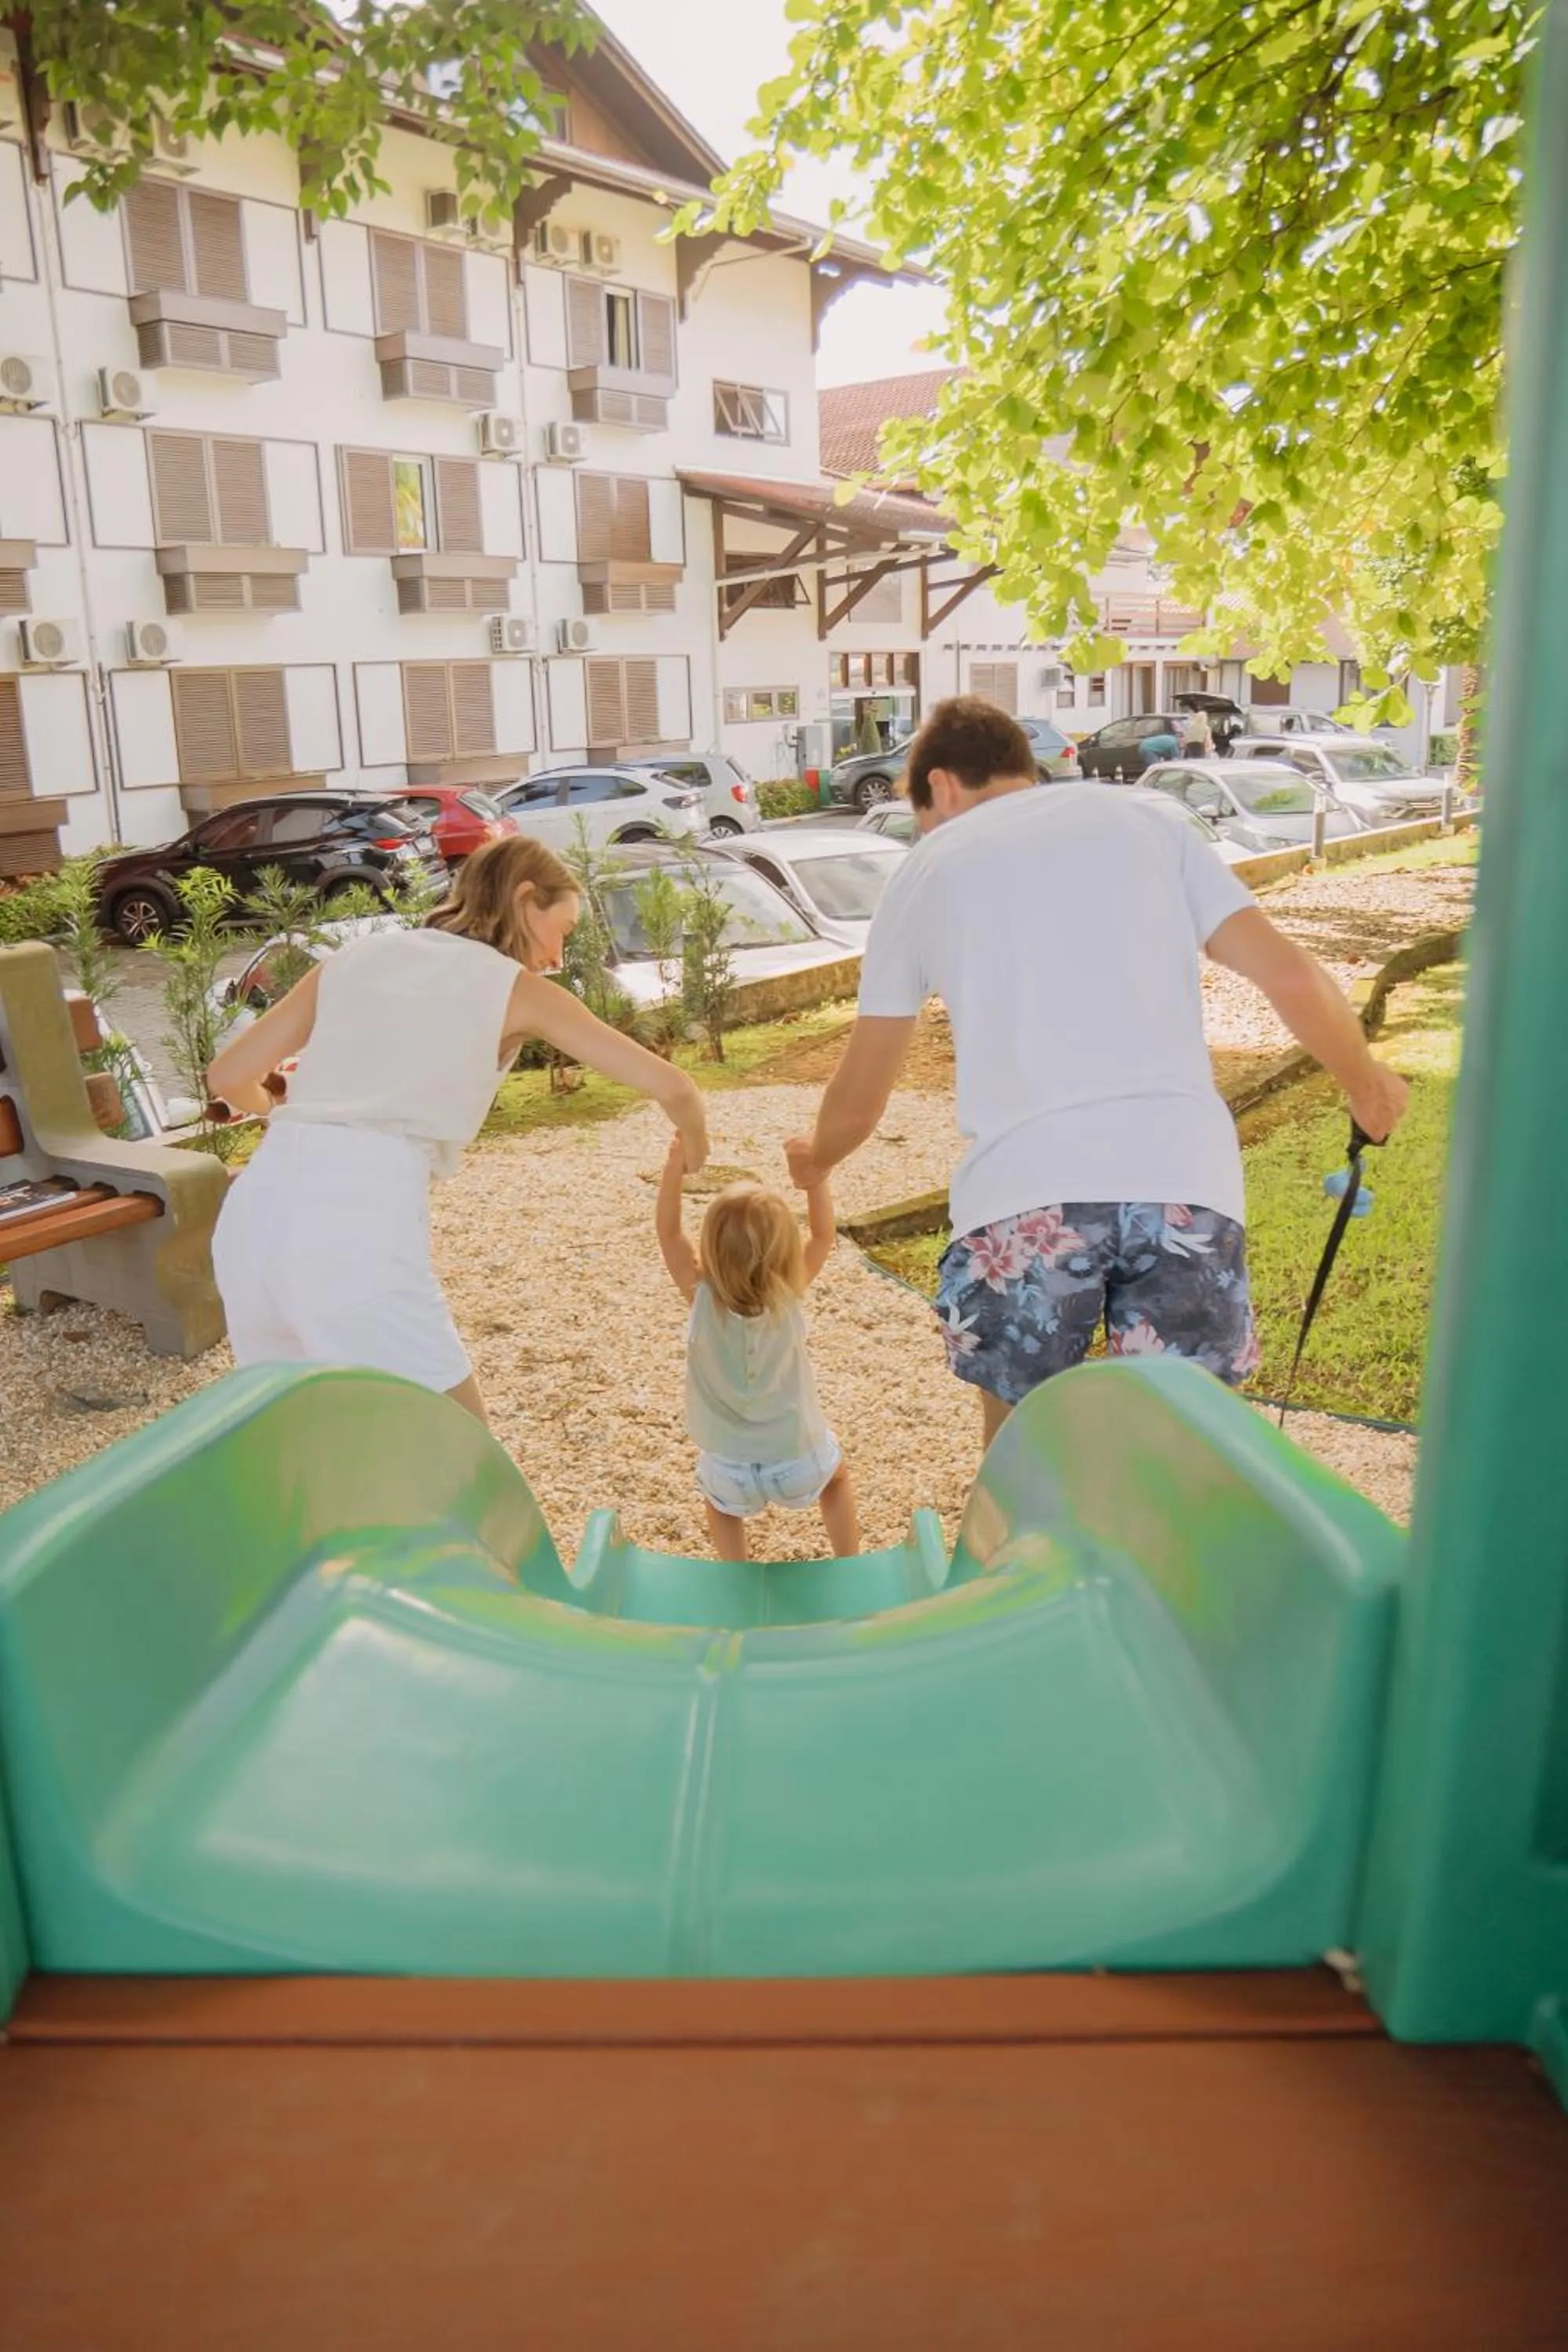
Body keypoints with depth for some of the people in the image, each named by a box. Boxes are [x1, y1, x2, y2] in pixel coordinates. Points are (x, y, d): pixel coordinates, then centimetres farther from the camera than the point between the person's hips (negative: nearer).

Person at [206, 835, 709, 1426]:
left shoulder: (358, 956, 20)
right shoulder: (514, 988, 10)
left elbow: (229, 1078, 19)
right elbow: (671, 1088, 8)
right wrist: (694, 1154, 29)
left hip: (255, 1211, 6)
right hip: (360, 1227, -6)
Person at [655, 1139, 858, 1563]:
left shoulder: (702, 1295, -20)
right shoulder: (788, 1293, -19)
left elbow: (668, 1231, -11)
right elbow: (823, 1236, -5)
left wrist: (676, 1163, -18)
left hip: (730, 1468, 0)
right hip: (798, 1459, 0)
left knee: (721, 1503, 34)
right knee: (836, 1473, 34)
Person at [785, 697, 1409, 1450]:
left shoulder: (928, 867, 17)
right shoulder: (1142, 819, 19)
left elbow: (858, 1100, 23)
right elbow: (1291, 975, 11)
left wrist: (814, 1158, 45)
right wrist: (1366, 1083, 30)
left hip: (1023, 1189, -1)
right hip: (1185, 1176, 1)